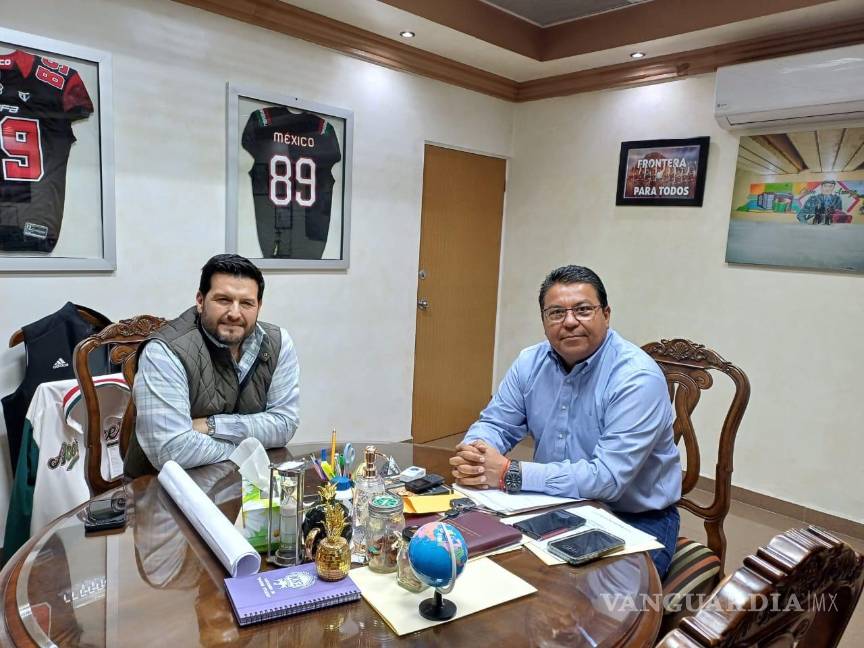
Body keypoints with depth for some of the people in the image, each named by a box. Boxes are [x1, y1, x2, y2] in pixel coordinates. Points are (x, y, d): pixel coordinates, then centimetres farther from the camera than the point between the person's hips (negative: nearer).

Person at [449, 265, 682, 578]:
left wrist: (508, 473, -30)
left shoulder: (637, 377, -22)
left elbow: (607, 477, -29)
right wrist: (473, 453, -21)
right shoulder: (531, 362, -2)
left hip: (635, 520, -5)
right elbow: (495, 423, 3)